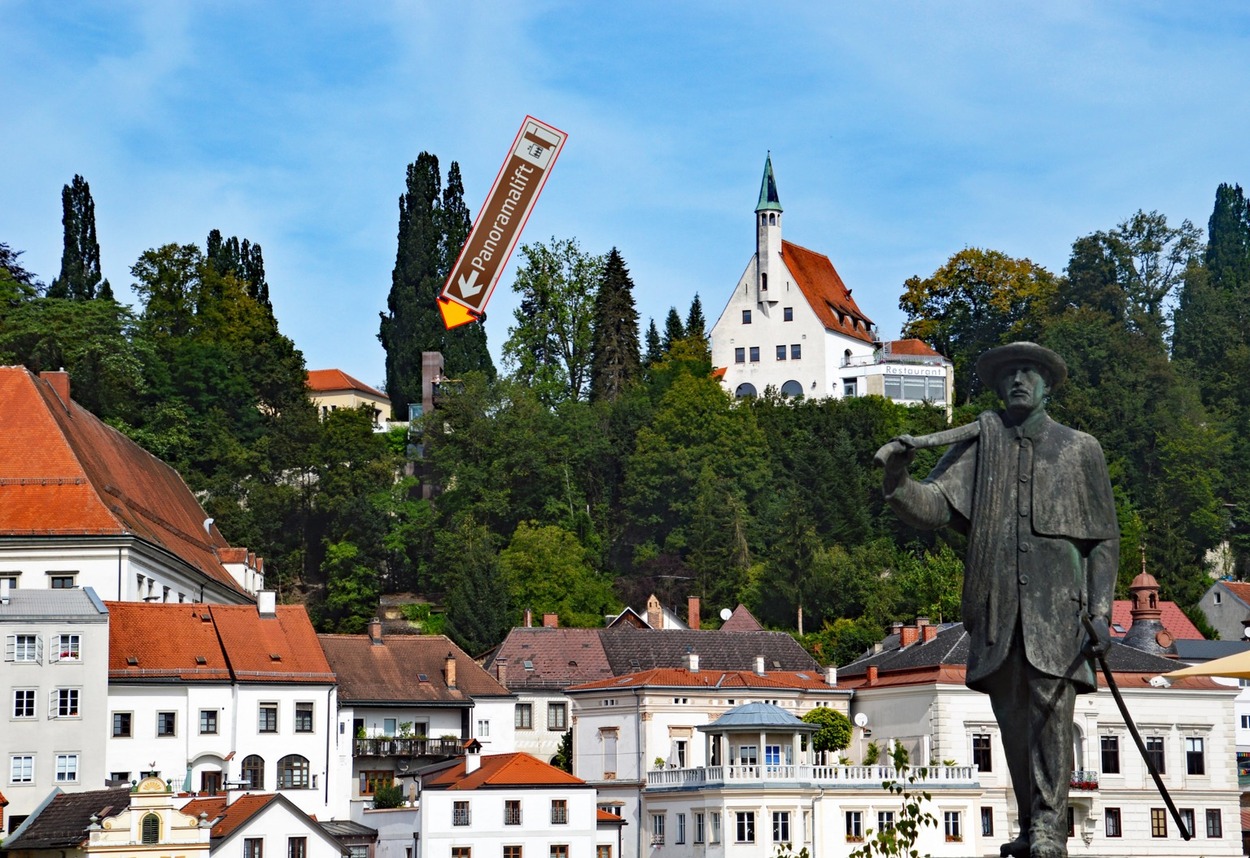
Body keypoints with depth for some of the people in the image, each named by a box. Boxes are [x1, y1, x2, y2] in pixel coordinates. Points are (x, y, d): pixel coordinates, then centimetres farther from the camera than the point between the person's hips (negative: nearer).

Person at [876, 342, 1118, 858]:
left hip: (1058, 607, -2)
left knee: (1051, 711, -13)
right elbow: (934, 506, -1)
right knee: (1013, 719, 5)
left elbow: (1104, 539, 10)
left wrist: (1101, 610, -1)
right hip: (996, 608, 2)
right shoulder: (979, 443, 12)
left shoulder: (1079, 450, 12)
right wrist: (898, 481, -22)